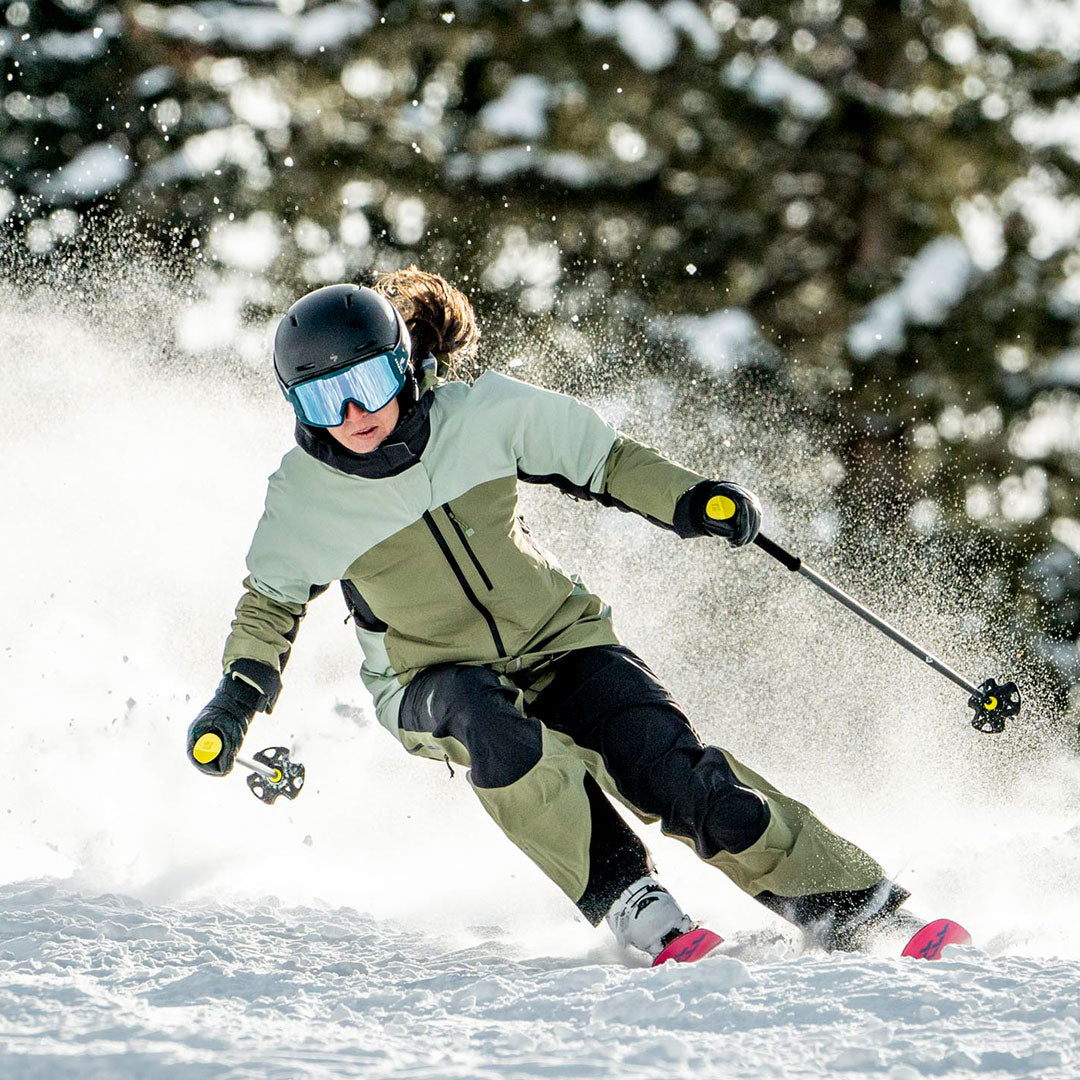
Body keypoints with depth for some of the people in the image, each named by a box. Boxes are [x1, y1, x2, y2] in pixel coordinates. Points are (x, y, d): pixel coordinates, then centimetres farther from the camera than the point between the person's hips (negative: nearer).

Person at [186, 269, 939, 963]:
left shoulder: (483, 414, -13)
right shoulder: (304, 499, -12)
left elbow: (602, 459, 1)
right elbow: (271, 605, 8)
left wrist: (689, 501, -14)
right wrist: (237, 696, -6)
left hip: (559, 640, 1)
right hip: (431, 682, -1)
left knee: (669, 768, -21)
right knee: (490, 722, -37)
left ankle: (851, 903, -11)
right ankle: (629, 902, -31)